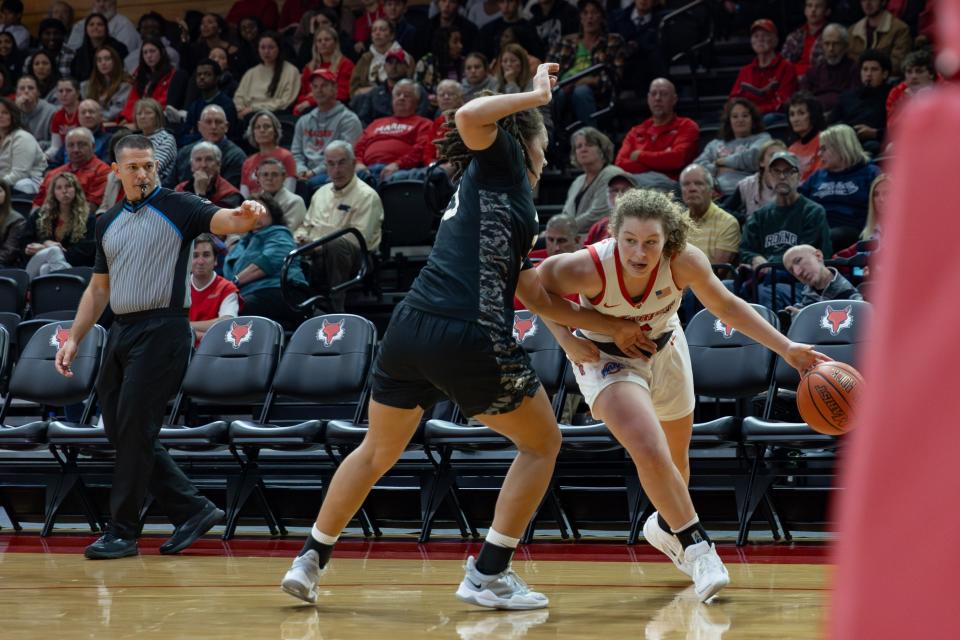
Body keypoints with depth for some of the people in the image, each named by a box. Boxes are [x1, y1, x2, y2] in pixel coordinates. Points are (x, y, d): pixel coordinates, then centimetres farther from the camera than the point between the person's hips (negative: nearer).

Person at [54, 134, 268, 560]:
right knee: (119, 431, 7)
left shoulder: (177, 207, -3)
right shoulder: (108, 223, 17)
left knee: (135, 431, -9)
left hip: (161, 329, -7)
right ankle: (193, 509, 14)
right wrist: (74, 339, 16)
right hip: (121, 331, 8)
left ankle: (122, 532, -1)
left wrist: (246, 216, -42)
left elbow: (223, 222, -20)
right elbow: (98, 288, 23)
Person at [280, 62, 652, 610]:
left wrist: (614, 326, 31)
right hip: (470, 338, -8)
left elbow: (540, 299, 29)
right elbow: (470, 117, -15)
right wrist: (537, 96, -2)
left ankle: (311, 561, 24)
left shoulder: (504, 204, 29)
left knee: (378, 451, 25)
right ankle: (488, 573, 7)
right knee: (542, 444, 12)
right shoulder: (500, 163, 8)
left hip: (411, 327, 8)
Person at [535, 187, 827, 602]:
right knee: (651, 451, -24)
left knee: (676, 459, 21)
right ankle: (697, 547, -5)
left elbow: (726, 307, -13)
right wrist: (566, 339, -24)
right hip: (607, 360, -3)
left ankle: (665, 525, 53)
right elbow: (538, 282, -15)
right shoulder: (589, 268, -36)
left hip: (664, 349, 4)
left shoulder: (684, 261, -30)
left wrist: (786, 348, -18)